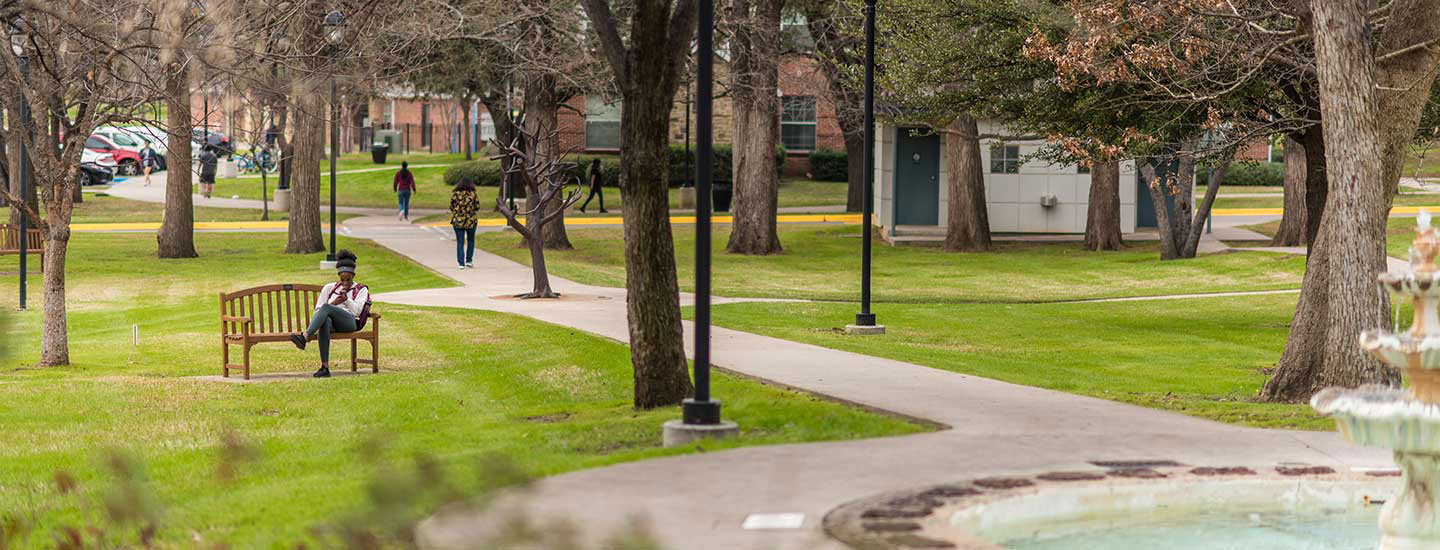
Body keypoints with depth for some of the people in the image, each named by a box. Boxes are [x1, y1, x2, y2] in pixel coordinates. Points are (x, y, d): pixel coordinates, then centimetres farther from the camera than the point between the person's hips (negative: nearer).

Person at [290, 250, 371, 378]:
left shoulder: (361, 290, 18)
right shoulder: (330, 288, 25)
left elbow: (357, 310, 1)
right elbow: (317, 309, 18)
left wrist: (346, 299, -16)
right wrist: (333, 303, 0)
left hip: (349, 321, -2)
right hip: (331, 322, 2)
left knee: (326, 308, -34)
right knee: (325, 321, -40)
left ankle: (304, 337, -56)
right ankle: (324, 367, -50)